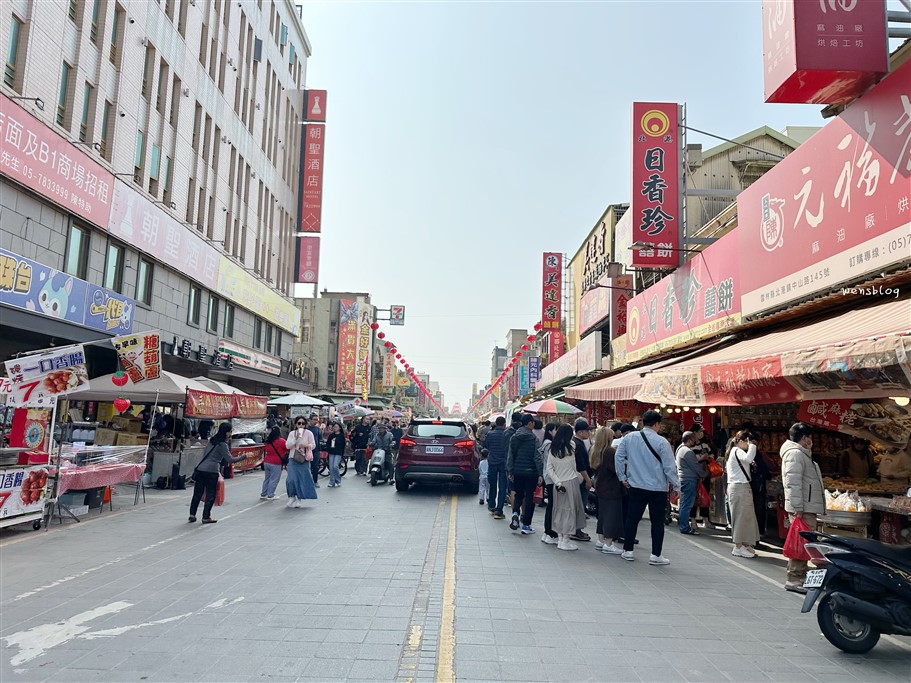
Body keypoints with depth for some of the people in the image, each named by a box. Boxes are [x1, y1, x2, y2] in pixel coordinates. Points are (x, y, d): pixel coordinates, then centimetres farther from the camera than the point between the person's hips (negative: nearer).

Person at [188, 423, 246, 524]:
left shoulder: (212, 440, 14)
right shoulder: (222, 445, -10)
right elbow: (230, 459, -13)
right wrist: (243, 457, -4)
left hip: (200, 469, 7)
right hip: (211, 471, -7)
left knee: (197, 493, 12)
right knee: (210, 495, 4)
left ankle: (192, 514, 15)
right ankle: (206, 517, 8)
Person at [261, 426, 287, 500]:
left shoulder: (268, 441, 8)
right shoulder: (281, 441, -12)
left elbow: (265, 450, 18)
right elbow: (288, 448, -6)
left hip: (266, 462, 7)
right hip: (276, 463, -7)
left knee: (267, 478, 16)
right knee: (274, 479, 0)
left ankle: (263, 494, 20)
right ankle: (270, 495, 0)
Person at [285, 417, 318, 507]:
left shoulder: (308, 433, 1)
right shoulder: (292, 433, 8)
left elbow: (313, 445, 2)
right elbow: (287, 445, 0)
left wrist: (306, 445, -18)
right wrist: (295, 438, -12)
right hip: (293, 459, 1)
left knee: (303, 479, -1)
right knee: (292, 479, -7)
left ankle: (299, 499, 10)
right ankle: (291, 497, 10)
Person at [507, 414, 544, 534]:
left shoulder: (514, 437, 2)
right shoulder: (534, 438, -10)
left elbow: (510, 455, 4)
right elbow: (537, 457, -12)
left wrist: (509, 471, 9)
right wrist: (540, 474, -9)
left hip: (517, 471, 4)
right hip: (531, 472, -4)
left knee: (518, 494, 19)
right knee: (529, 497, 5)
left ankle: (515, 513, -7)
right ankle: (526, 525, 7)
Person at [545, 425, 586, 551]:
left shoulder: (552, 449, 1)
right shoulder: (571, 446, -11)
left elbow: (549, 468, -1)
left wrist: (557, 482, -1)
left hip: (559, 483, 5)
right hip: (570, 481, -5)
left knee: (559, 509, 13)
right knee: (570, 509, 3)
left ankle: (560, 537, 21)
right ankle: (565, 540, 5)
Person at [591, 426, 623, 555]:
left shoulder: (595, 452, 6)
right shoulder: (610, 452, -18)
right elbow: (617, 469, -19)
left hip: (600, 488, 8)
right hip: (611, 489, -8)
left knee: (602, 513, 17)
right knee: (612, 514, -1)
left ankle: (601, 541, 24)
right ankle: (608, 544, 2)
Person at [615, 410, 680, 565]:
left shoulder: (629, 438, -1)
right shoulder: (661, 442, -14)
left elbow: (619, 457, 3)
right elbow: (669, 466, -11)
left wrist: (622, 477, 12)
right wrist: (676, 485, -1)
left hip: (636, 486, 4)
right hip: (658, 488, -4)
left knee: (633, 518, 12)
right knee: (657, 521, 6)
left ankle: (627, 551, 18)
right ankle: (655, 555, 9)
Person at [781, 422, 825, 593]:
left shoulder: (801, 454, 22)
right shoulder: (795, 453, -13)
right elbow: (793, 483, -21)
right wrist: (798, 508, -24)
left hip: (807, 508, 11)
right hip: (802, 508, -11)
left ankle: (801, 577, 22)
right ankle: (794, 580, -7)